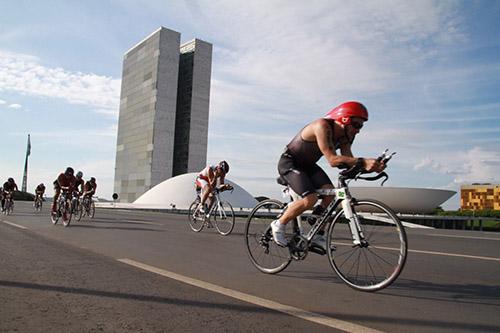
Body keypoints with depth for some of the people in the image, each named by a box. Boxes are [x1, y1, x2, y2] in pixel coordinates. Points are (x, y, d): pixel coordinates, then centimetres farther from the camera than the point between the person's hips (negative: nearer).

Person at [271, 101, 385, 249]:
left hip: (307, 164, 8)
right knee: (310, 199, -24)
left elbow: (349, 160, -11)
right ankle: (278, 224, -3)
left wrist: (370, 166, -28)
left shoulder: (344, 136, -4)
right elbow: (332, 160, -38)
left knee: (330, 192, -11)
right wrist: (362, 161, -45)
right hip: (289, 162, -8)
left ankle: (318, 236, 2)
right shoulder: (322, 126, -30)